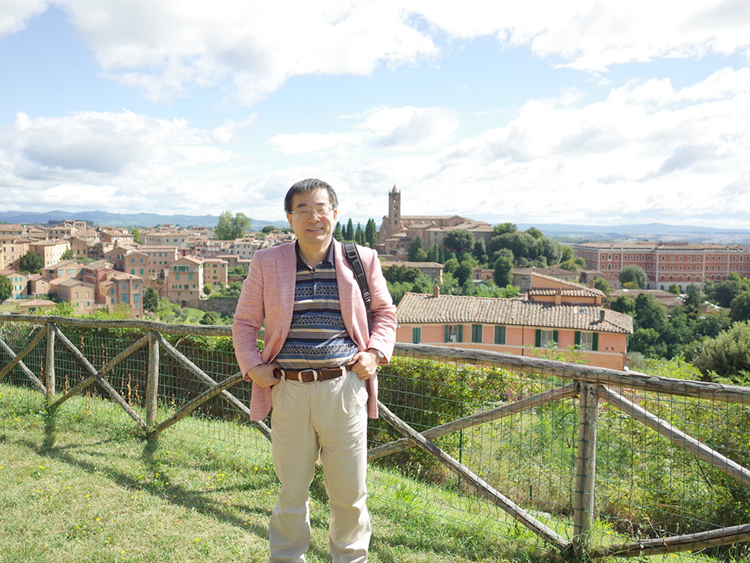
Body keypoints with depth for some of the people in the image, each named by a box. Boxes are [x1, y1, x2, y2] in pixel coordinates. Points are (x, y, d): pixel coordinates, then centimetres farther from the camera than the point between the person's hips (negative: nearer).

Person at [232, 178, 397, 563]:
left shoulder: (362, 260, 4)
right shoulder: (266, 263, 4)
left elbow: (385, 311, 16)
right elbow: (245, 322, 12)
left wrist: (375, 352, 1)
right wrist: (252, 366, -1)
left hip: (344, 389, 0)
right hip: (289, 391, 0)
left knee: (350, 492, 10)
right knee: (291, 491, 13)